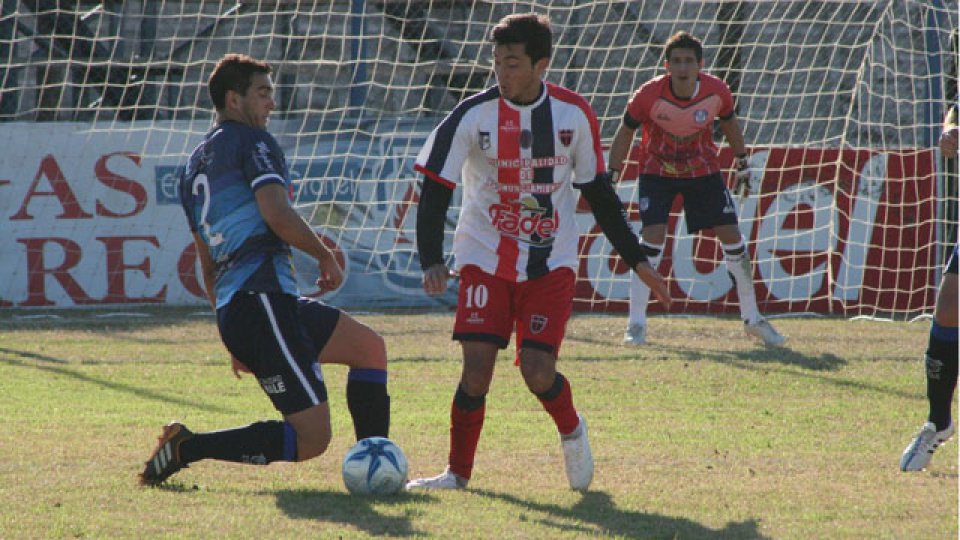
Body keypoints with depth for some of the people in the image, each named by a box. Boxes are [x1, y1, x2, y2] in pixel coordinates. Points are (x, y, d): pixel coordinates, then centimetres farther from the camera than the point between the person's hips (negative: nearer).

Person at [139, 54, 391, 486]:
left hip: (229, 306, 10)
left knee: (369, 347, 21)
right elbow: (278, 216, -17)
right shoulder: (251, 141, -2)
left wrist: (237, 339, 31)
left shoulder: (194, 166, 25)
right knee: (311, 439, -12)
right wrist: (325, 256, 0)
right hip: (263, 300, -10)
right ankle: (187, 448, -11)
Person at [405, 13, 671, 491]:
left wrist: (636, 260, 8)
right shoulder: (473, 115, -11)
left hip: (551, 263, 0)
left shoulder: (574, 115, -4)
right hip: (485, 260, 0)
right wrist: (431, 262, -23)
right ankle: (458, 473, 6)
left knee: (538, 372, -12)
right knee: (476, 371, -12)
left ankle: (572, 433, 20)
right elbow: (434, 190, -10)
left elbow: (598, 192, 7)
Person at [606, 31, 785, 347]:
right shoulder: (649, 96, -24)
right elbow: (625, 132, -9)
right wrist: (611, 177, -10)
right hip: (657, 172, -2)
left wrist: (742, 164, 11)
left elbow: (729, 123, 4)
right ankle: (636, 324, -10)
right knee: (653, 236, -19)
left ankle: (752, 319, 15)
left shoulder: (717, 92, -18)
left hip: (704, 170, 2)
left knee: (732, 236, 0)